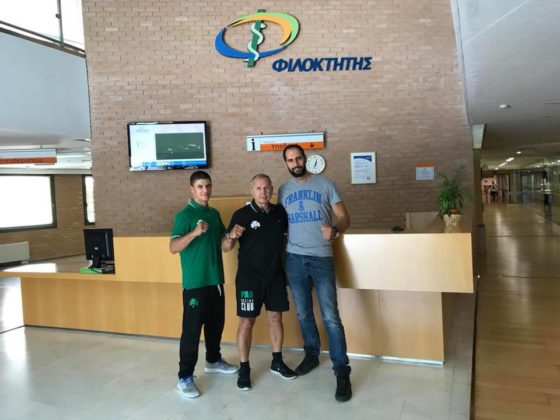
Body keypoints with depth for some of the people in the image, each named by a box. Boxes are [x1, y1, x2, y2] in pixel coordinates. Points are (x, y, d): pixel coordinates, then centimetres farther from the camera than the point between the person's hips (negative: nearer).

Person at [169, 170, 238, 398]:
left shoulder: (214, 214, 11)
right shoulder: (184, 215, -11)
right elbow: (173, 247, -20)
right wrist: (194, 232, -35)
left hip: (215, 280, 7)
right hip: (195, 283, -7)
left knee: (215, 324, 18)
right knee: (192, 329, -3)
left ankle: (213, 361, 37)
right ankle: (185, 377, 7)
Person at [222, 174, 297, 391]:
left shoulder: (280, 212, 2)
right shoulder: (242, 214, -10)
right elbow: (225, 247, -9)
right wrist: (232, 236, -30)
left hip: (275, 275, 4)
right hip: (249, 276, -4)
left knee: (275, 317, 12)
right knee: (246, 322, 0)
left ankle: (277, 362, 27)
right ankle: (244, 369, 13)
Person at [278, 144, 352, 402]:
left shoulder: (324, 185, -1)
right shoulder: (283, 191, 9)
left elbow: (344, 217, -3)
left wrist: (335, 230, -25)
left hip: (322, 258, -3)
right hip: (294, 259, 4)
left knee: (331, 317, -6)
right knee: (303, 313, 14)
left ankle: (342, 372, 2)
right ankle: (311, 355, 35)